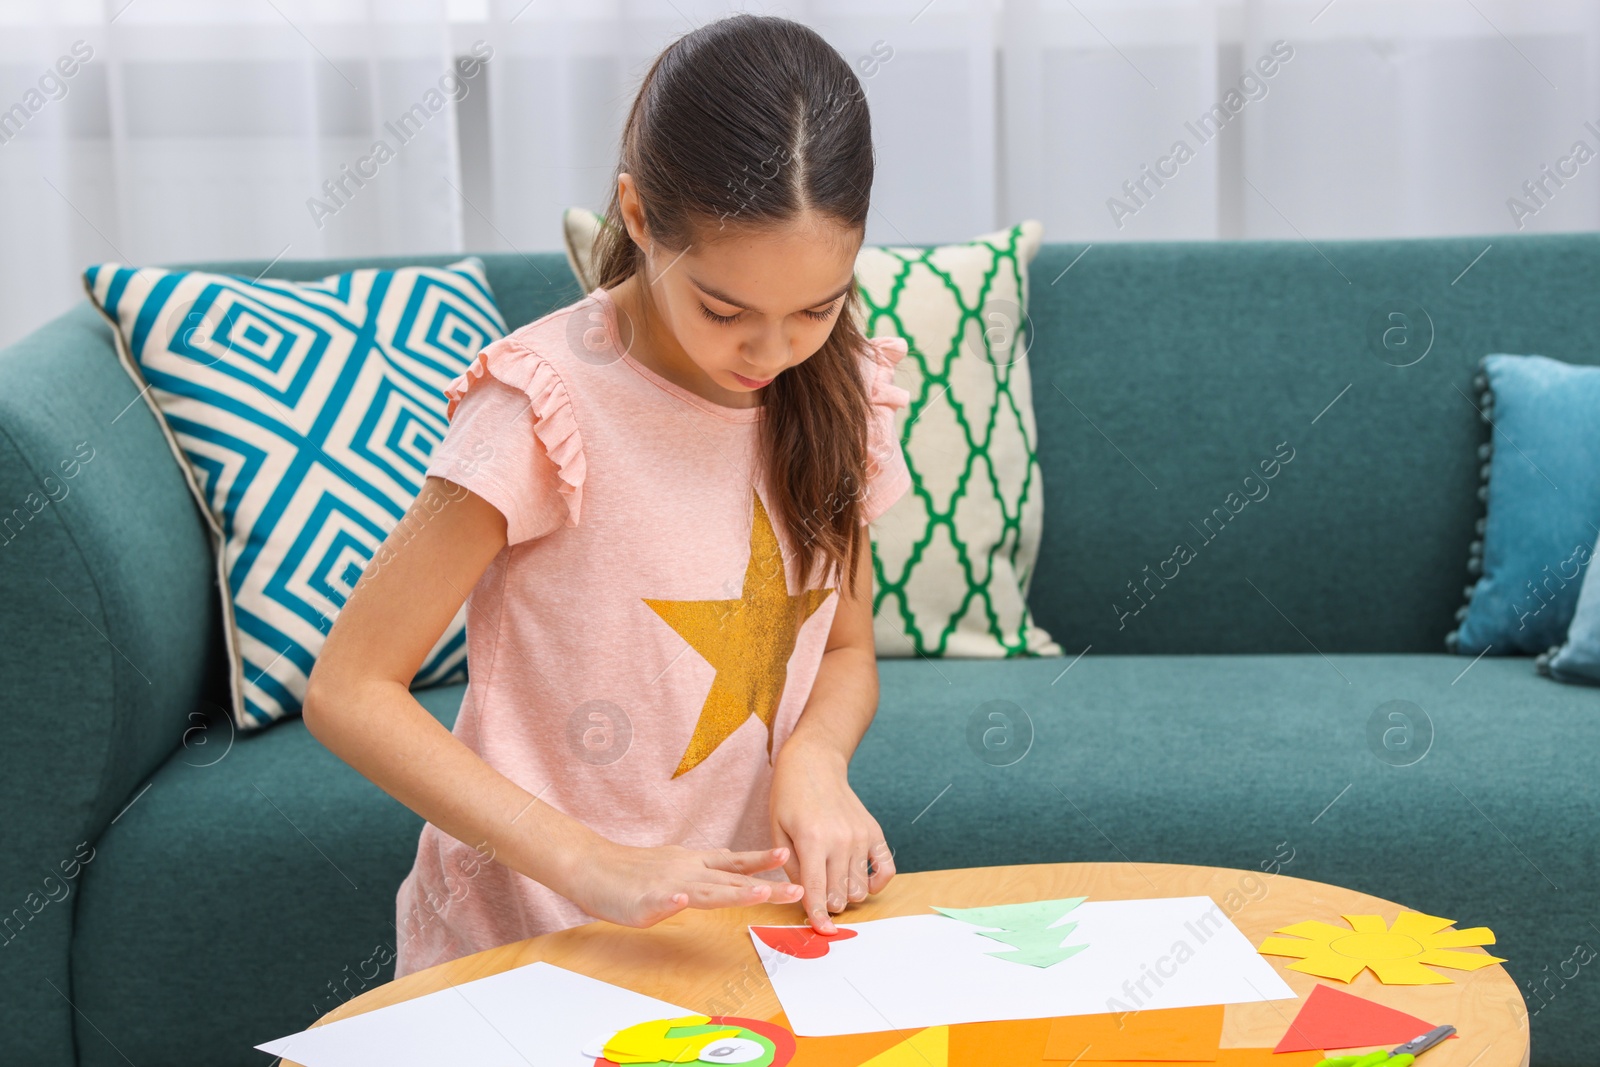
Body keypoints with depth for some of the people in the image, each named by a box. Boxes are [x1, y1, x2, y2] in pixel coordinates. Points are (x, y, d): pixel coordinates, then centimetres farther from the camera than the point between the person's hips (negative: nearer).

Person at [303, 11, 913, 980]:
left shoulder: (835, 393, 1)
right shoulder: (549, 407, -16)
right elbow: (348, 691, -15)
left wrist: (813, 761, -9)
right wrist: (593, 867, -25)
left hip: (737, 922, 4)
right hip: (532, 941, -3)